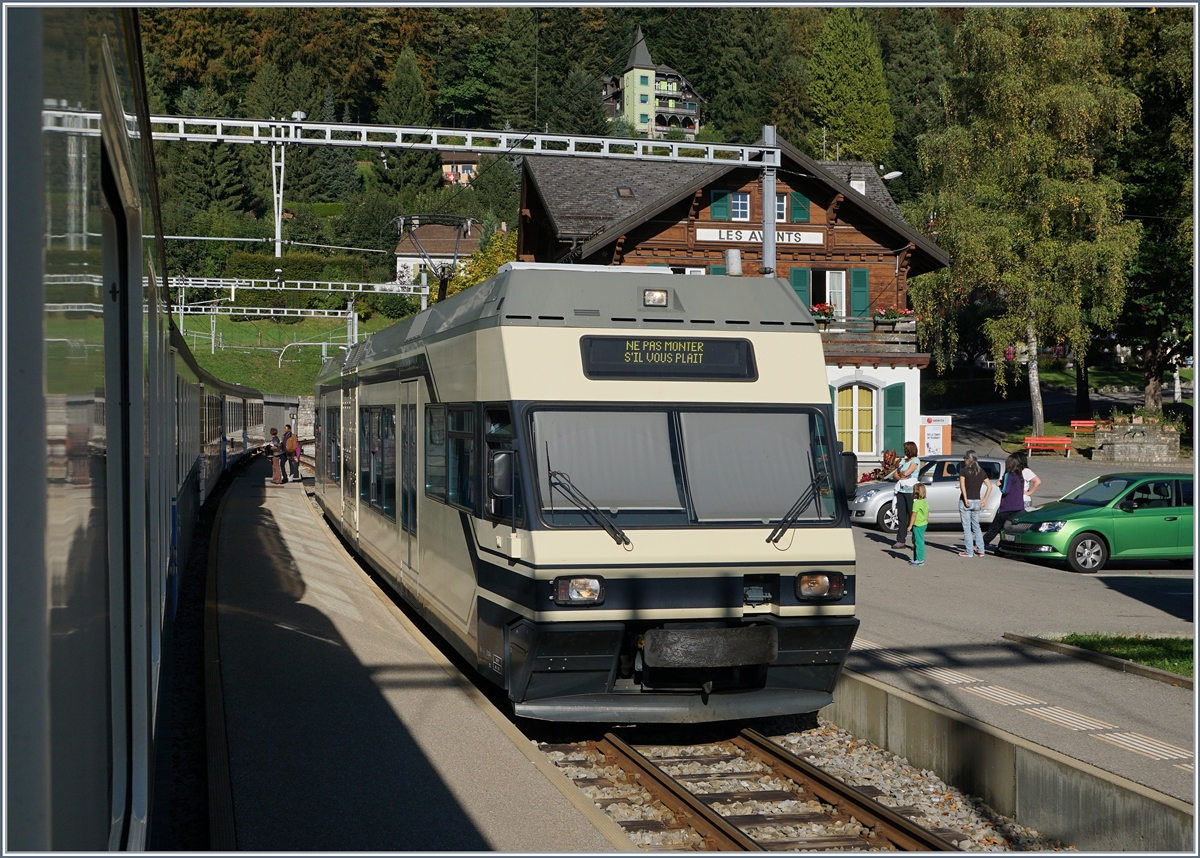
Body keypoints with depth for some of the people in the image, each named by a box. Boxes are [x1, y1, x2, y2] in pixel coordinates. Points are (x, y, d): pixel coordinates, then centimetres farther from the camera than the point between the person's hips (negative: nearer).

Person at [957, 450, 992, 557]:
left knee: (967, 527, 2)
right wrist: (984, 500, 6)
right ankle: (980, 550, 16)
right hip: (977, 502, 5)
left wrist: (965, 499, -19)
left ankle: (969, 551, 3)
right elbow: (989, 486, 5)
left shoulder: (963, 471, -8)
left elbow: (962, 485, -21)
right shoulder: (981, 472, 8)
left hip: (965, 501, -5)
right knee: (976, 526, 17)